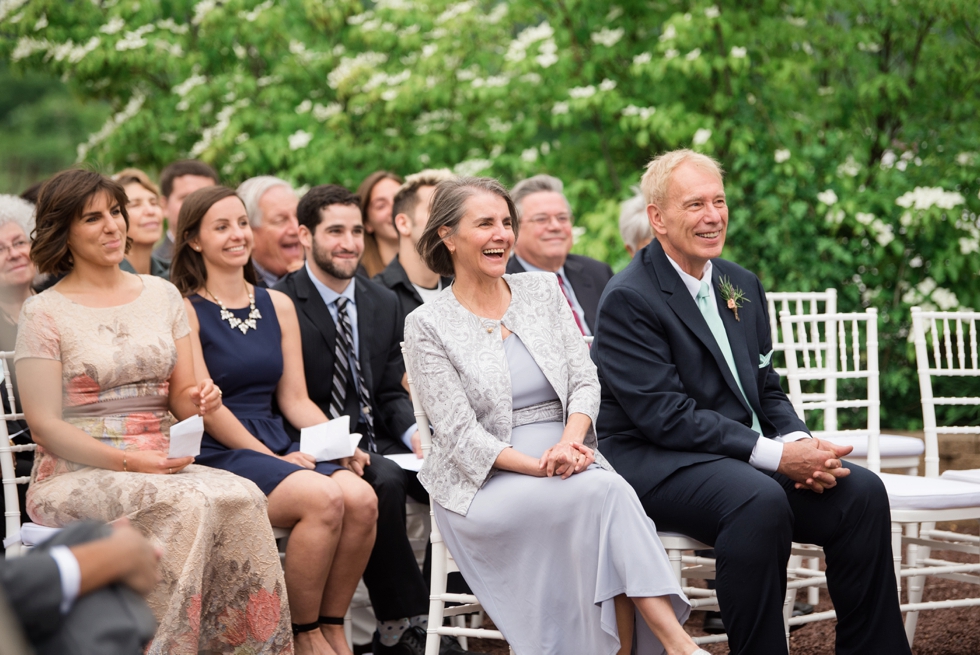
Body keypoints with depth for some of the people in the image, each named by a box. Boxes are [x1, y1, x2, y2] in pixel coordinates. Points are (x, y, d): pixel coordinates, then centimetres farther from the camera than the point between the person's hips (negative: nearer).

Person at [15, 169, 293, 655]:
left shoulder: (161, 294, 15)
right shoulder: (44, 313, 0)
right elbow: (46, 427, -5)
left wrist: (198, 401, -9)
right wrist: (129, 462, -16)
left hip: (160, 465, 4)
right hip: (74, 477, -4)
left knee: (242, 498, -28)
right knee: (186, 505, -34)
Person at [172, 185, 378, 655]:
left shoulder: (278, 306, 16)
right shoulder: (185, 310, -3)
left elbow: (295, 399, 13)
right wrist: (273, 457, -12)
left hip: (278, 447, 6)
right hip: (216, 456, -6)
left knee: (360, 497, -25)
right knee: (324, 497, -31)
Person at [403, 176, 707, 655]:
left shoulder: (543, 292, 12)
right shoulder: (428, 326, -1)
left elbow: (584, 381, 7)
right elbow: (459, 435, -7)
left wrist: (569, 443, -15)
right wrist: (539, 466, -20)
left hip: (568, 466, 4)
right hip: (485, 487, -4)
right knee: (604, 493, -31)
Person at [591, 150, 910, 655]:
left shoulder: (742, 286, 15)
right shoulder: (628, 299, -11)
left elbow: (767, 390, 16)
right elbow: (664, 416, -17)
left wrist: (800, 442, -8)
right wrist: (774, 455, -22)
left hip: (747, 454, 8)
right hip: (654, 464, -7)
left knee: (862, 491, -13)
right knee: (760, 501, -36)